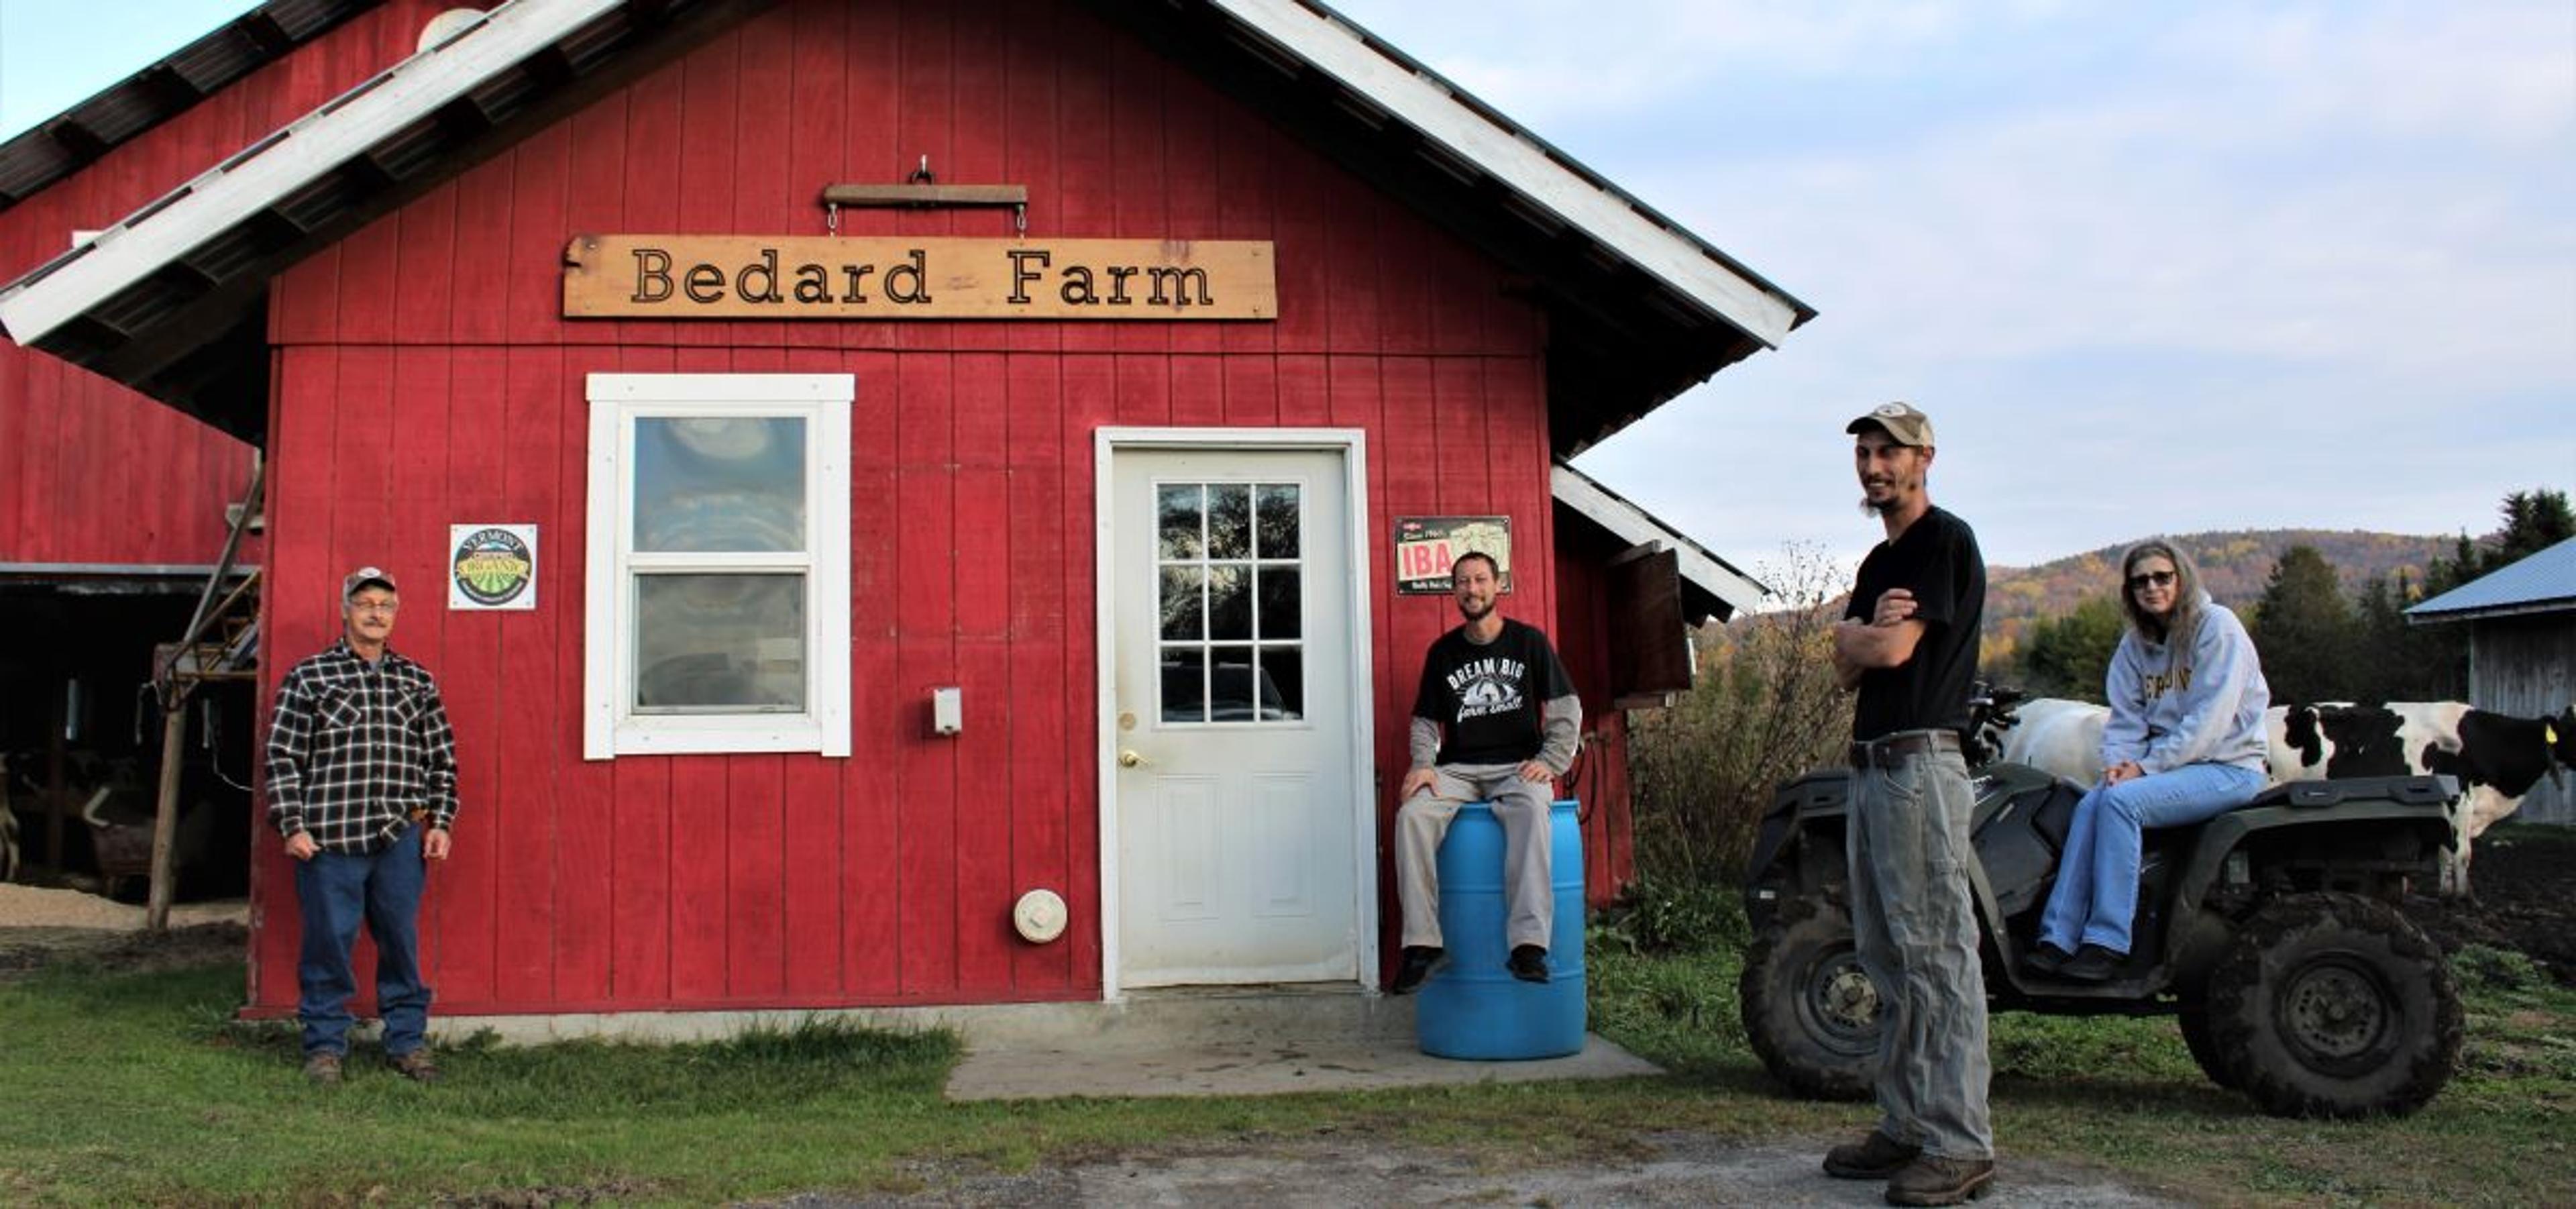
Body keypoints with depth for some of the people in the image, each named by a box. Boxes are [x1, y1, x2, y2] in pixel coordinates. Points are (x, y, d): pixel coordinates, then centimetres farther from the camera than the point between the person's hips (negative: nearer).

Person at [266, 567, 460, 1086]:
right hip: (329, 838, -2)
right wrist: (292, 826, -5)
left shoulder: (417, 683, 12)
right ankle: (325, 1044, 17)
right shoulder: (308, 678, 4)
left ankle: (407, 1040, 18)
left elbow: (442, 760, 15)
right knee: (328, 943, 3)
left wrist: (441, 822, 6)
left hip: (400, 838, 2)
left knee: (401, 941, 7)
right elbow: (282, 757, 2)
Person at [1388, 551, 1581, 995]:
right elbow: (1425, 720, 15)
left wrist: (1551, 761, -7)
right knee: (1412, 815, -29)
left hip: (1518, 766, -2)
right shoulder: (1442, 652, 14)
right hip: (1458, 769, 2)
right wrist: (1423, 765, -5)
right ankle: (1422, 943, -27)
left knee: (1531, 810, -38)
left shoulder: (1529, 641, 8)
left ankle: (1529, 944, -44)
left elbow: (1567, 708, 7)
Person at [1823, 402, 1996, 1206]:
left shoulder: (1945, 540, -7)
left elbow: (1893, 649, -16)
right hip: (1871, 766, 10)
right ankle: (1906, 1126, 20)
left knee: (1937, 954, -9)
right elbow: (1847, 666, 12)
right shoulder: (1879, 560, 21)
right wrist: (1869, 632, -8)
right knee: (1889, 958, 12)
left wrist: (1863, 634, 5)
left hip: (1919, 764, -10)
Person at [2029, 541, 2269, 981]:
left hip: (2228, 767, -6)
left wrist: (2146, 766, -18)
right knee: (2090, 805, -21)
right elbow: (2125, 716, 9)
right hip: (2169, 764, 6)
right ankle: (2059, 940, -25)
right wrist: (2118, 761, -12)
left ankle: (2107, 943, -27)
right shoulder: (2137, 643, 13)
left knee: (2122, 801, -29)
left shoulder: (2217, 627, -8)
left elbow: (2210, 718, -16)